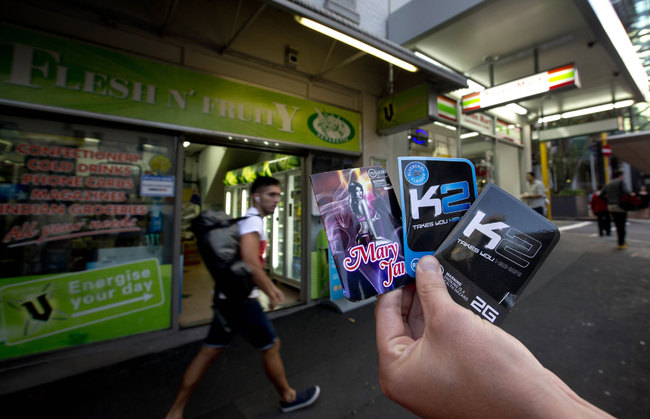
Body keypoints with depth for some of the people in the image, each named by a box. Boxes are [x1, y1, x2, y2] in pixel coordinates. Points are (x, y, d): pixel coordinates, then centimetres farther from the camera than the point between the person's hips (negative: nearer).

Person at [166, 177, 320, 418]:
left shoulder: (248, 220, 14)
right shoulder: (253, 221, -18)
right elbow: (251, 265, -29)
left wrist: (272, 287, 20)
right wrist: (271, 295, -16)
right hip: (241, 300, -9)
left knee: (208, 353, 16)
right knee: (271, 346, 9)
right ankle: (288, 398, 31)